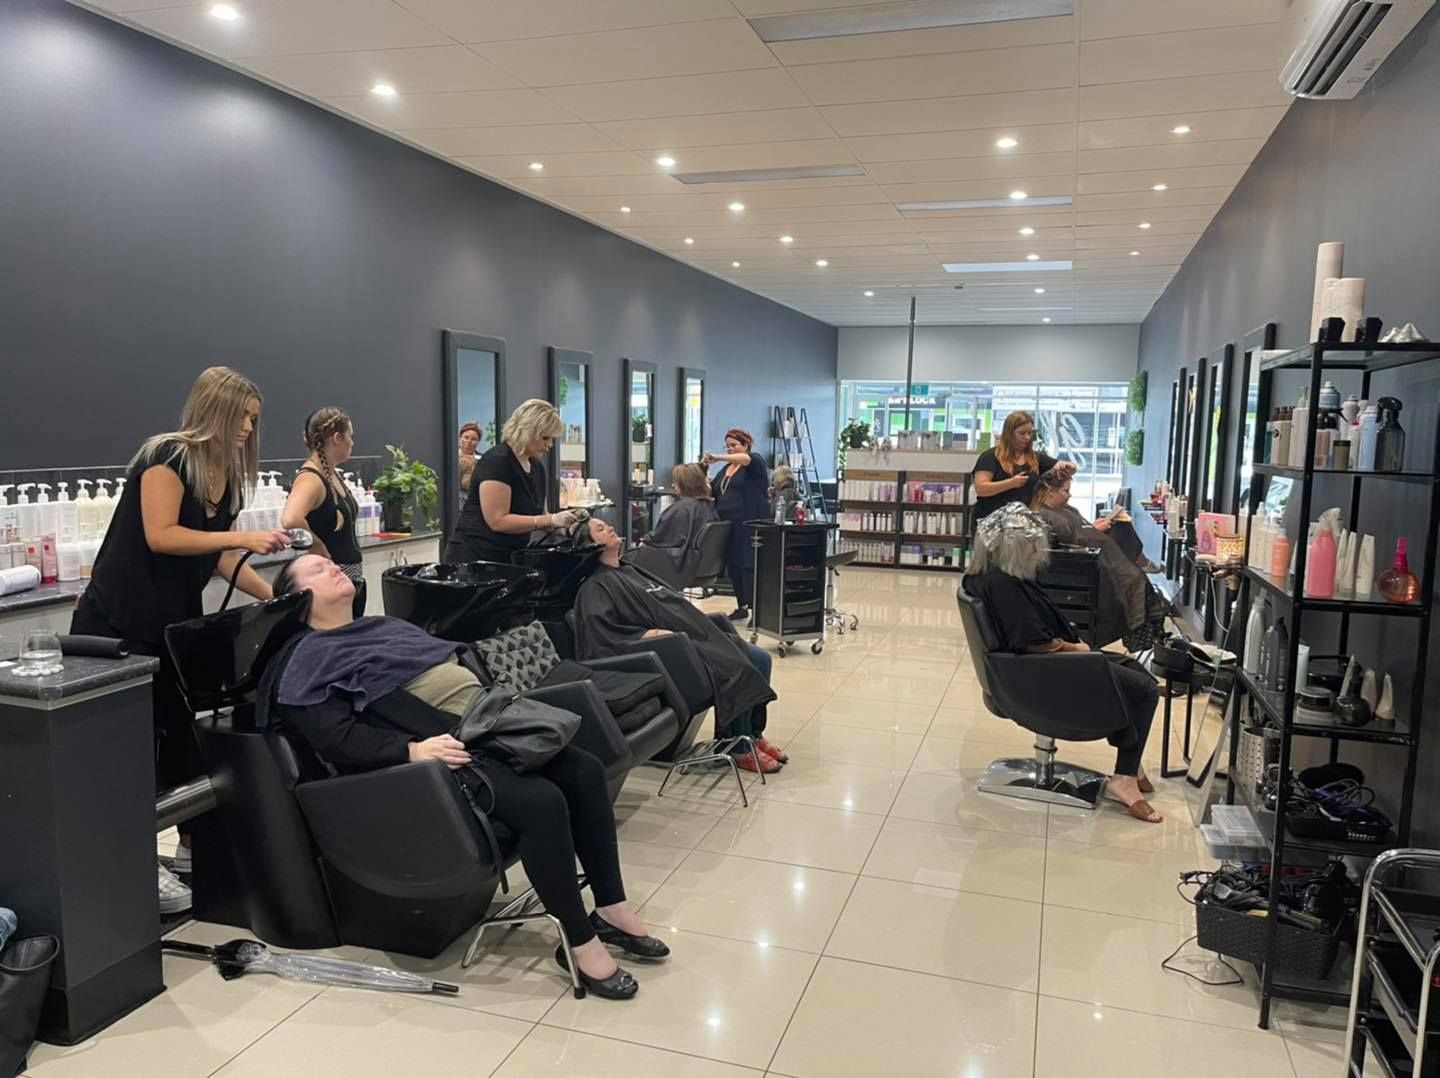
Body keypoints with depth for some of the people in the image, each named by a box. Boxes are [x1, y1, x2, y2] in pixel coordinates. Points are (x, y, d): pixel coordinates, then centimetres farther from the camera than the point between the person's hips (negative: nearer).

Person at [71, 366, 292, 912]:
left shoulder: (225, 475, 10)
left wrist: (276, 595, 0)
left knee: (185, 731, 13)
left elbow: (221, 557, 9)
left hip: (176, 622, 8)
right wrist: (243, 537, -23)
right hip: (119, 622, -8)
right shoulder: (167, 456, -15)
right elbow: (160, 536, -23)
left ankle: (192, 848, 25)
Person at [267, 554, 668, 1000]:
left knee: (586, 771, -9)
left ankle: (612, 911, 2)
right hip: (443, 749, -8)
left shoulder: (385, 626, 28)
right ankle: (580, 944, -12)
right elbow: (338, 738, -11)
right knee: (541, 801, -28)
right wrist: (411, 750, -25)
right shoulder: (309, 661, 4)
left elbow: (462, 665, 26)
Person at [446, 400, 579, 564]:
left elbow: (537, 516, 14)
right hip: (475, 557, -8)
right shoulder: (497, 461, -17)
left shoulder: (537, 466, 7)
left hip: (510, 558, 8)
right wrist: (550, 520, -24)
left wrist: (561, 523, -5)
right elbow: (498, 521, -22)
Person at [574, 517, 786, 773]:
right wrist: (648, 634, -26)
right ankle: (740, 747, -7)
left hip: (695, 637, 9)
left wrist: (706, 625, 13)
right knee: (736, 670, -24)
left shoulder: (630, 571, 24)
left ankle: (755, 734, 8)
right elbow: (599, 632, -19)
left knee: (760, 659, -3)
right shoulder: (596, 587, -3)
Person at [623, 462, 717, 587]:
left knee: (631, 558, 2)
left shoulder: (681, 507, -20)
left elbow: (661, 535, -13)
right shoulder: (708, 505, 6)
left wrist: (646, 541, 8)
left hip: (678, 562, -9)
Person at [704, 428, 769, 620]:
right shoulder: (726, 469, 19)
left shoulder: (755, 462, -2)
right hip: (729, 526, 7)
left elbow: (745, 459, -26)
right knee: (733, 566, 10)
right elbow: (710, 490, 17)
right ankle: (742, 607, 21)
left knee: (749, 566, -8)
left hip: (749, 526, -7)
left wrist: (717, 458, -33)